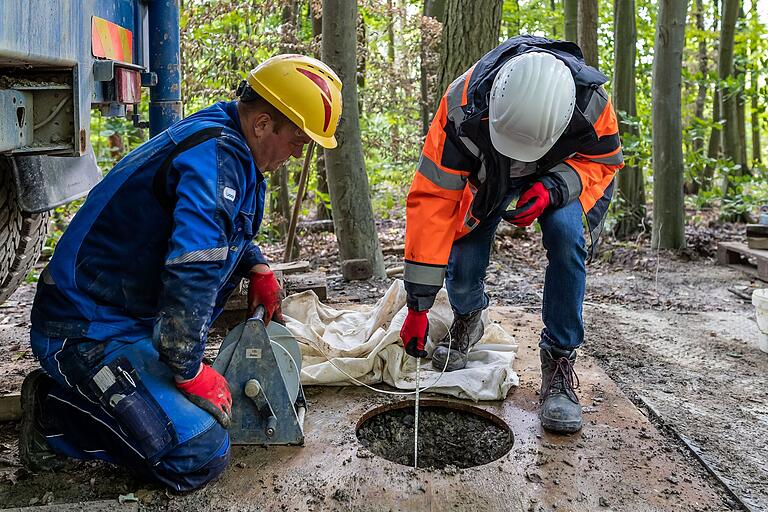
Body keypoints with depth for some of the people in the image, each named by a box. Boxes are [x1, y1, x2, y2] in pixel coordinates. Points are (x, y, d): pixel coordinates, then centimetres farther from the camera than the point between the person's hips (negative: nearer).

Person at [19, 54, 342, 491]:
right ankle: (54, 419, -2)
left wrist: (259, 268, 9)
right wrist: (190, 373, -19)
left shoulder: (229, 143, 9)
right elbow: (191, 272, -31)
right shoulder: (217, 158, -23)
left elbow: (223, 226, 28)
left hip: (132, 317, 10)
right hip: (89, 332, -10)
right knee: (200, 455, -16)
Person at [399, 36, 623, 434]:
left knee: (566, 238, -30)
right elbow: (431, 199, -35)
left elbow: (603, 161, -14)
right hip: (488, 176, 0)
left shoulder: (590, 102, -35)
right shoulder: (463, 105, -38)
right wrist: (418, 304, -34)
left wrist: (553, 188, -38)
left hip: (562, 173, 0)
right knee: (461, 269, -14)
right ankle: (468, 318, 23)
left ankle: (559, 361, -14)